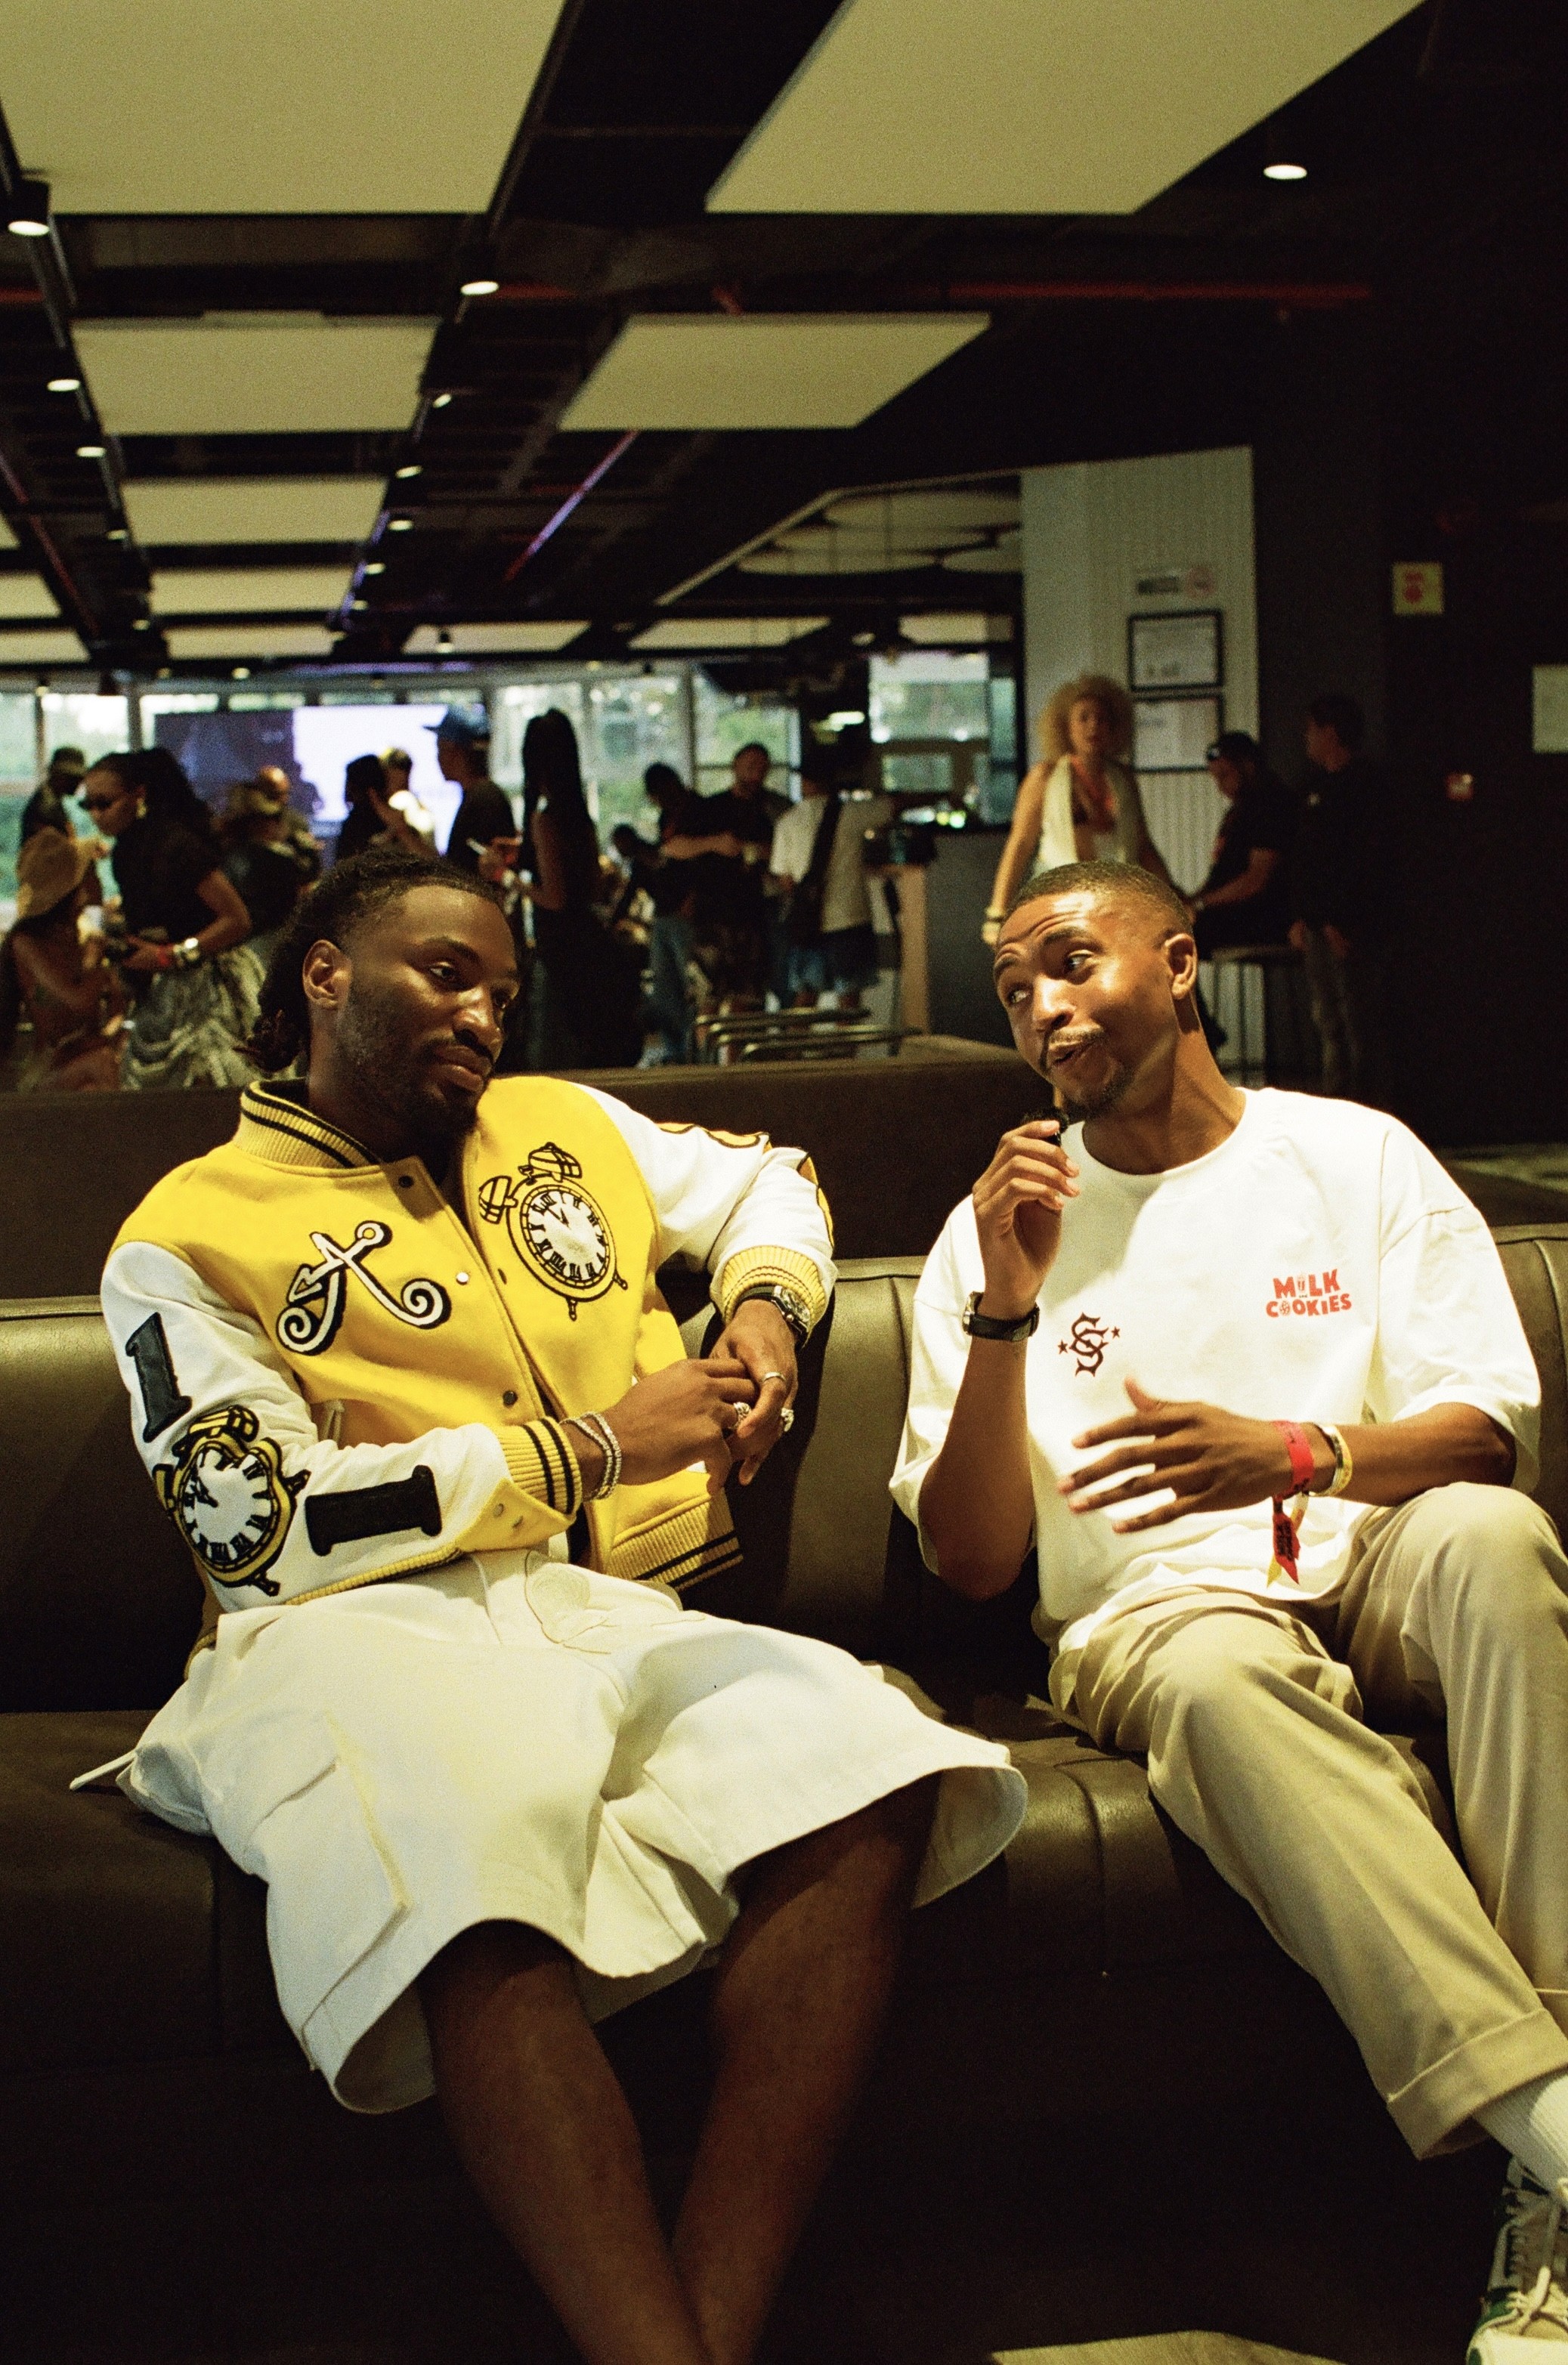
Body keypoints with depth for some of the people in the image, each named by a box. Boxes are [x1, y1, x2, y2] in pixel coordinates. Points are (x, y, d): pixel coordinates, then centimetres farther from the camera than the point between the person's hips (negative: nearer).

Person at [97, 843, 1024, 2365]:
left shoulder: (564, 1129, 25)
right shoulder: (188, 1237, 10)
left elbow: (770, 1180, 42)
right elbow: (263, 1528, -3)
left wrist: (765, 1303, 17)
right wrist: (586, 1446, -3)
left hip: (612, 1620, 4)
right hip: (355, 1631, -4)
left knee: (861, 1771, -29)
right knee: (474, 1878, -41)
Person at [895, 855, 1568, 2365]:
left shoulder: (1356, 1157, 12)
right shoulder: (998, 1230, 10)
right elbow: (970, 1563, 3)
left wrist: (1300, 1454, -20)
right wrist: (1006, 1314, -11)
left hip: (1376, 1573, 1)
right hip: (1153, 1610, -1)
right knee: (1223, 1672, -37)